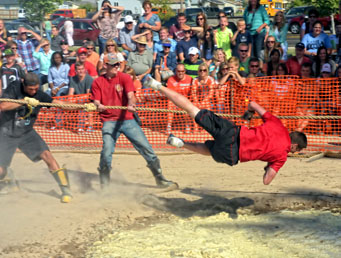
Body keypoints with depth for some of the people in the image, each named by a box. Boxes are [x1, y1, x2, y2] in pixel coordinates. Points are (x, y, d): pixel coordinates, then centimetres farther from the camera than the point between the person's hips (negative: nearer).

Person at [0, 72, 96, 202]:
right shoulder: (13, 91, -14)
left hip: (27, 133, 3)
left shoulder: (39, 95, -6)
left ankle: (66, 190, -11)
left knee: (47, 155, -16)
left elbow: (59, 103, -15)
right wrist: (25, 101, -36)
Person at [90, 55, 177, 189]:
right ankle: (104, 184, 5)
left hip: (127, 119, 1)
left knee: (146, 148, -3)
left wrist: (131, 104, -35)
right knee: (107, 152, -18)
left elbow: (130, 95, -12)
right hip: (109, 121, 0)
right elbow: (96, 101, -1)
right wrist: (98, 105, -26)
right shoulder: (98, 82, 5)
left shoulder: (125, 78, 1)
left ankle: (160, 178, 10)